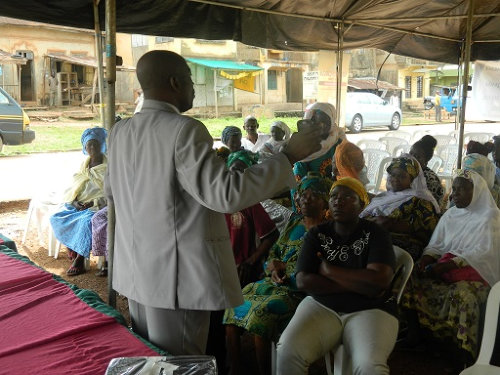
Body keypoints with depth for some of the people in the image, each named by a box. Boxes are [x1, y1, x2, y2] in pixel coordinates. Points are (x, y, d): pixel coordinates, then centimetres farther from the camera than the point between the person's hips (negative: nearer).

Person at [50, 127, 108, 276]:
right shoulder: (84, 165, 13)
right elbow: (73, 189, 14)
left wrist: (93, 203, -19)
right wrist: (75, 201, -7)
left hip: (98, 207, -6)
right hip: (79, 206, 6)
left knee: (86, 221, -35)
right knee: (56, 218, -16)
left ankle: (79, 263, -24)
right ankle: (73, 252, -10)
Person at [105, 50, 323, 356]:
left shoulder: (120, 131, 6)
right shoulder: (184, 129, -19)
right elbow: (226, 194, -25)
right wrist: (288, 156, -17)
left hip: (136, 270, 8)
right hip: (176, 275, -8)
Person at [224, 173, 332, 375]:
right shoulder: (294, 221, 18)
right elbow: (274, 252, 18)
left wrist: (283, 267, -8)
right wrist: (273, 268, -4)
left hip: (299, 290, -7)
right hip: (274, 282, 7)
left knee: (263, 312, -30)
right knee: (234, 304, -10)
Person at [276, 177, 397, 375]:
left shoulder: (376, 234, 0)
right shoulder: (317, 234, 5)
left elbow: (380, 280, -16)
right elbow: (302, 281, -7)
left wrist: (329, 270, -9)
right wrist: (358, 284, -12)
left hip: (370, 310, -2)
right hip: (321, 306, 2)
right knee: (287, 353, -24)